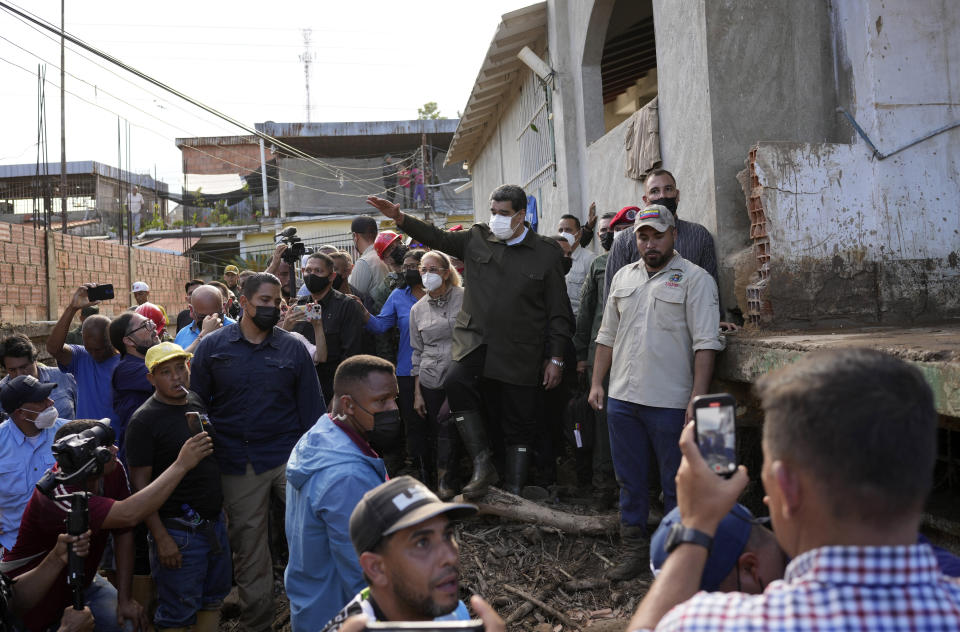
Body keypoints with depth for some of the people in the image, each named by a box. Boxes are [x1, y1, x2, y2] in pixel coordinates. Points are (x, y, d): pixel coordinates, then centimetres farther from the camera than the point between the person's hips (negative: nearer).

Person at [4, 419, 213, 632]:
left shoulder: (113, 473, -13)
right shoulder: (55, 496, -35)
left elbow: (123, 533, -5)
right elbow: (129, 515, -46)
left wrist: (124, 599, -8)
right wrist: (182, 465, -43)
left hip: (81, 581, 5)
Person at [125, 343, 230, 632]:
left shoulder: (198, 403, 8)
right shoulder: (144, 420, -13)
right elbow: (141, 484, -14)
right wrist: (161, 538, -18)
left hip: (215, 521, 7)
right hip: (178, 530, -7)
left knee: (213, 599, 17)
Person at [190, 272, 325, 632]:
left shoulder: (293, 348, 3)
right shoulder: (213, 346, 2)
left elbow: (311, 407, 4)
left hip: (289, 455, 0)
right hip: (237, 464, 1)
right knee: (248, 548, 10)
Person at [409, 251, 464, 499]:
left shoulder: (464, 298, -2)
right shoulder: (417, 309, 11)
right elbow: (417, 353, 14)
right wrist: (417, 393, 11)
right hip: (430, 381, 4)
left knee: (447, 422, -22)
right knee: (435, 433, 5)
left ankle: (446, 483, -13)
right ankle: (445, 483, 19)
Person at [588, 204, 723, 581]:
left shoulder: (695, 279, -5)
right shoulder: (624, 277, 14)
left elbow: (706, 343, -11)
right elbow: (607, 335, 18)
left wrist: (698, 397, -17)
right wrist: (597, 382, 12)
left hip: (670, 402, -5)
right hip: (622, 398, 6)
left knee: (676, 485, 5)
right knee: (629, 481, 13)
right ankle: (633, 550, 26)